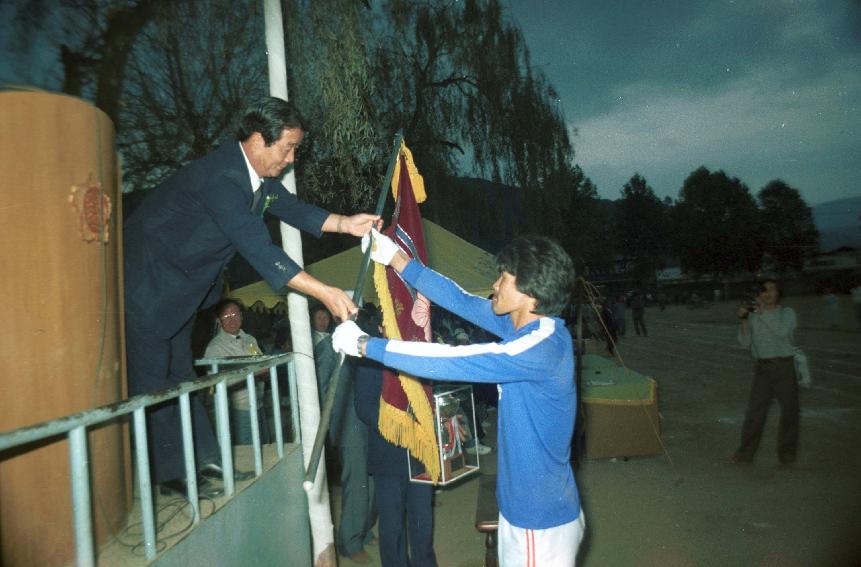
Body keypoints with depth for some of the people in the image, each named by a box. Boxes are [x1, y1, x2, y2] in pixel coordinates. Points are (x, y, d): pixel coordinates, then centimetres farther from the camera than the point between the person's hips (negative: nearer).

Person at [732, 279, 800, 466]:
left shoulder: (787, 313, 1)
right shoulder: (753, 316, 7)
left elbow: (782, 331, -20)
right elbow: (745, 343, 1)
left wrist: (763, 311, -18)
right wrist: (743, 321, -10)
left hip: (784, 366, -1)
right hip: (761, 368, 2)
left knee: (789, 410, 6)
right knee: (754, 410, 1)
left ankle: (787, 452, 22)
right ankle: (745, 453, 8)